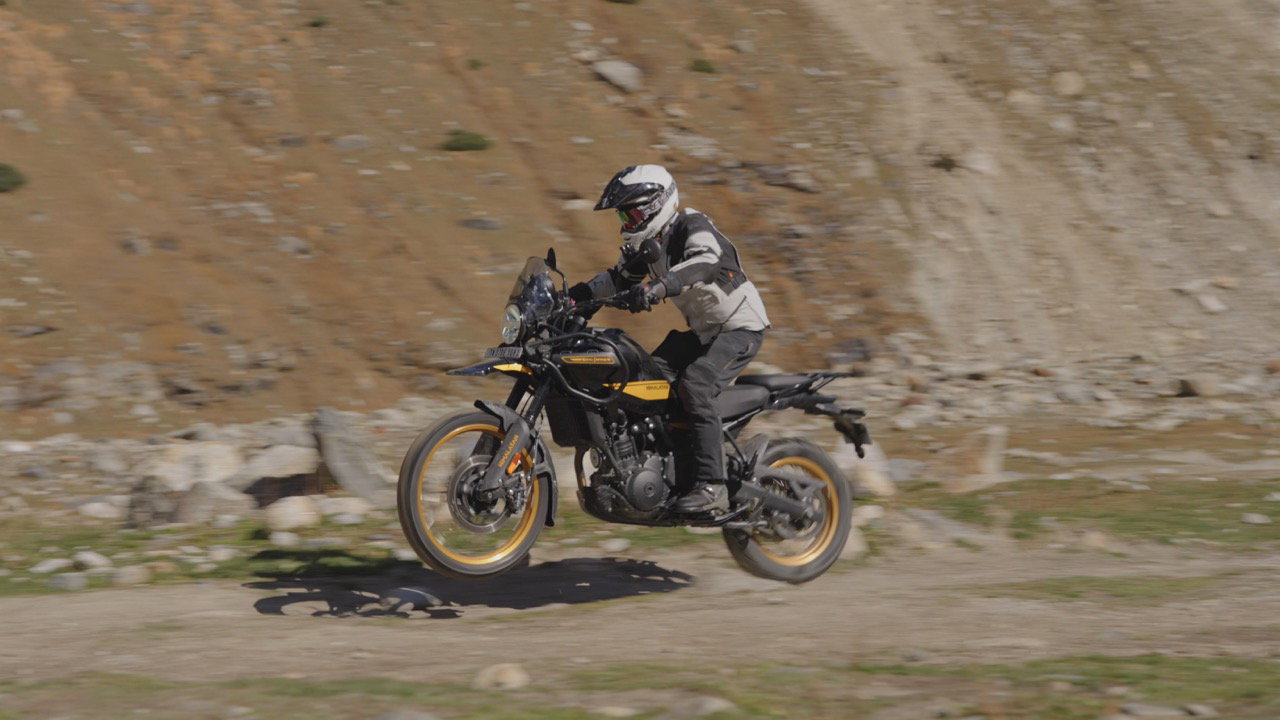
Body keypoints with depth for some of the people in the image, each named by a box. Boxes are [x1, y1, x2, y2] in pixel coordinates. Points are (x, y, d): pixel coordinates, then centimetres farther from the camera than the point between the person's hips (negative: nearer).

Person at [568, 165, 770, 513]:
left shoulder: (693, 226, -20)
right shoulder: (648, 245, 6)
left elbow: (706, 261, -41)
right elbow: (619, 276, 17)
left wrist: (659, 286, -56)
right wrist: (576, 295, 0)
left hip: (740, 327, -9)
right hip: (702, 331, 9)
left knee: (694, 386, -28)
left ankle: (710, 486, -30)